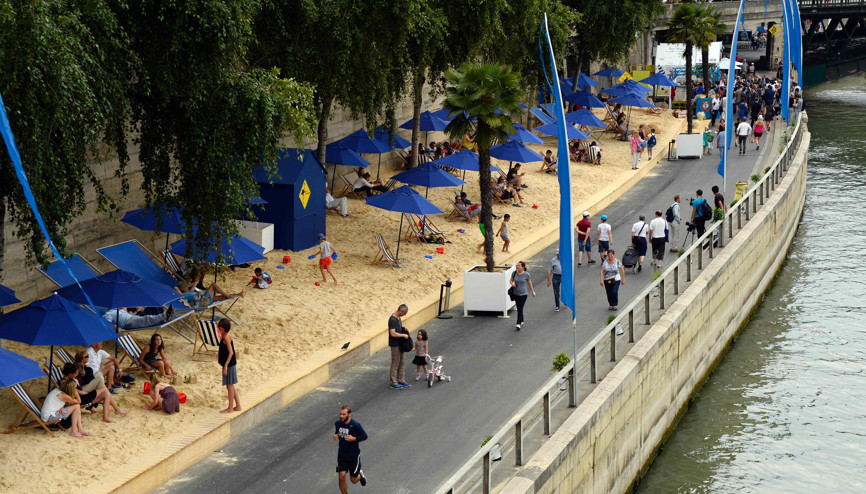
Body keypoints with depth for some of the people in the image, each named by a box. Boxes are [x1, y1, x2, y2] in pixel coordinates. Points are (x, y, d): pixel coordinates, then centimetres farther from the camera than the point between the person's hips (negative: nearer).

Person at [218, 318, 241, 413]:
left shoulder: (226, 337, -18)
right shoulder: (224, 336, 11)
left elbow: (231, 352, -23)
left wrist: (226, 365, -25)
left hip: (229, 364, -10)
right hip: (230, 364, 10)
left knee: (229, 385, -1)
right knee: (231, 386, 16)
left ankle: (230, 408, 7)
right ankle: (238, 406, 23)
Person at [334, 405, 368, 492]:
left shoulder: (355, 425, -18)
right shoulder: (337, 423, -4)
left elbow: (364, 436, -9)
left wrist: (353, 438, -23)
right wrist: (335, 436, -8)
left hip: (354, 456, -3)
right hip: (341, 455, 3)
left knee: (354, 480, 8)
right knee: (341, 476, -8)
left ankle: (360, 475, 44)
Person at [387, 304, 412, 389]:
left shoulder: (399, 318, 8)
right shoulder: (392, 319, -22)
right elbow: (393, 333, -28)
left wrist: (403, 329, 4)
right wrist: (403, 335, -18)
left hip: (400, 344, 9)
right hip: (395, 345, -9)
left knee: (401, 363, 15)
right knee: (395, 364, -2)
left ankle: (401, 380, 24)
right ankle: (393, 383, 4)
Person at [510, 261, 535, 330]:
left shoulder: (526, 274, -11)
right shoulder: (514, 273, -4)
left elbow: (530, 283, 3)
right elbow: (511, 280, 10)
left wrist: (533, 291, 12)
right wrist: (512, 284, -14)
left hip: (523, 294, -4)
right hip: (516, 293, 4)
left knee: (520, 309, -12)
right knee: (519, 308, 14)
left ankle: (519, 324, -14)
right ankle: (522, 321, 33)